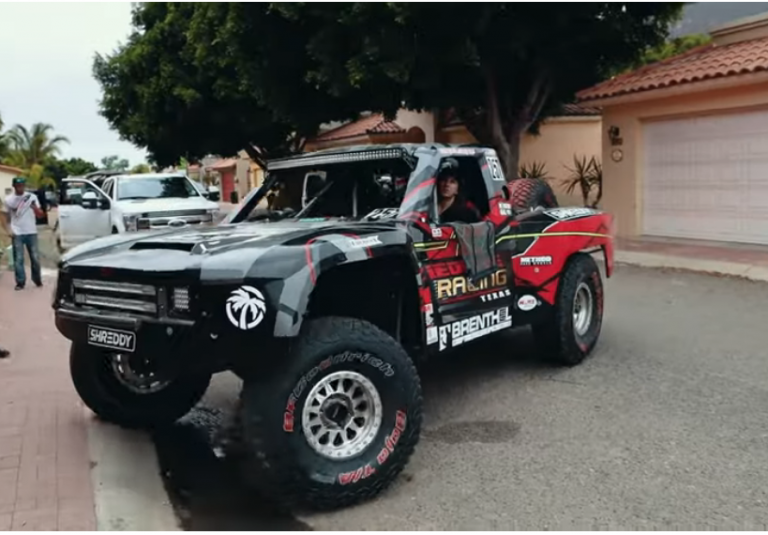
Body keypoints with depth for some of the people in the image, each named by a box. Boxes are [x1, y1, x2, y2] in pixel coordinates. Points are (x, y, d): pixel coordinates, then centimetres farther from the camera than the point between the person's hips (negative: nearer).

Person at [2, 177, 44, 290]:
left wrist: (35, 208, -19)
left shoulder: (32, 197, 1)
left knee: (35, 257, 6)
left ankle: (37, 280, 20)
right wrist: (9, 230, -2)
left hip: (31, 232, 1)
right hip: (17, 234, 0)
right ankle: (20, 282, 7)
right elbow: (7, 217, 9)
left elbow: (40, 215, 1)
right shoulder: (8, 199, 1)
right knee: (18, 259, 0)